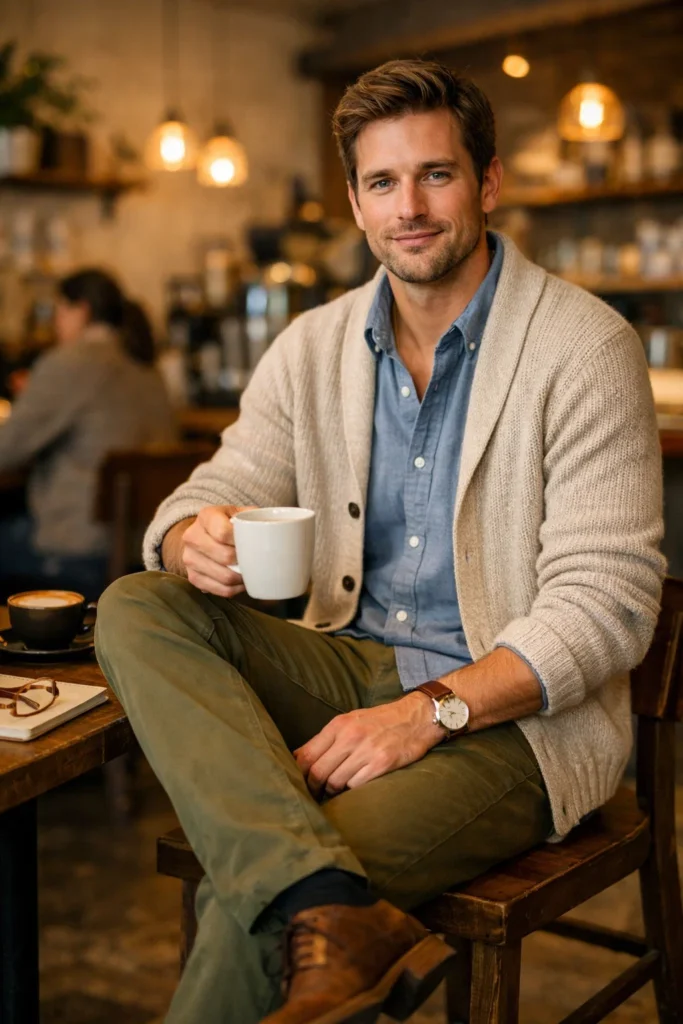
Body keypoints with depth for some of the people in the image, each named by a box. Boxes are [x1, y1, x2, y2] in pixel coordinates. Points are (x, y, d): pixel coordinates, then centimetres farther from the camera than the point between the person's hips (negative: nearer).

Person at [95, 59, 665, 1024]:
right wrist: (198, 540, -21)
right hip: (354, 664, 6)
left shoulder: (584, 347, -9)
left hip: (512, 711, -6)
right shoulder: (313, 347, 8)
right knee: (135, 609, -20)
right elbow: (206, 499, 6)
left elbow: (605, 603, -14)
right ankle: (338, 918, -35)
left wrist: (431, 710, -26)